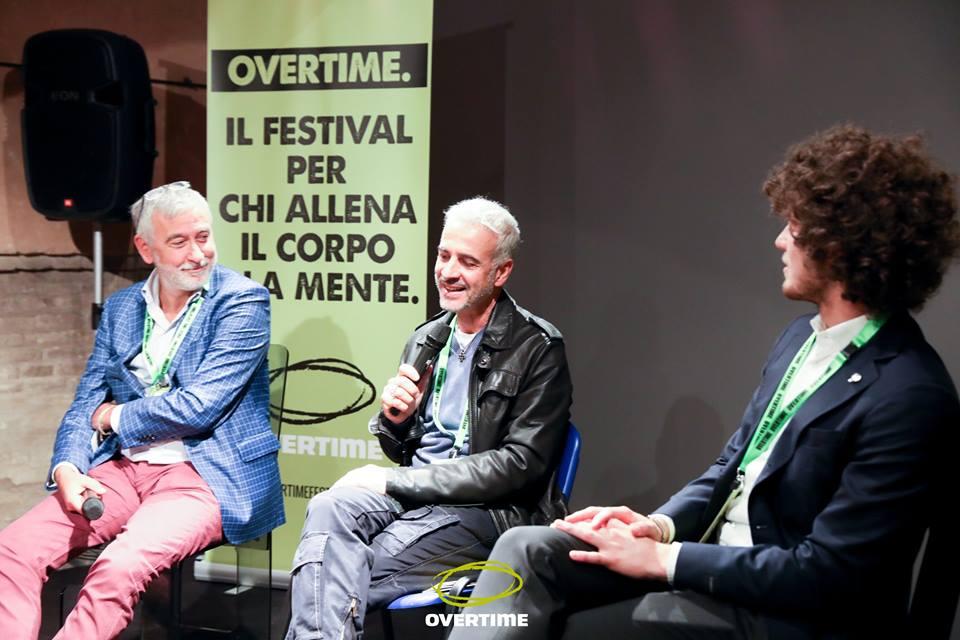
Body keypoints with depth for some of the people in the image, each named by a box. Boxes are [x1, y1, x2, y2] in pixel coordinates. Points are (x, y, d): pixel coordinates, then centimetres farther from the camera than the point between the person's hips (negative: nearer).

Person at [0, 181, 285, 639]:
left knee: (120, 566, -31)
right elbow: (85, 405, 10)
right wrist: (66, 468, -10)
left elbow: (198, 407, -14)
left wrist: (114, 417, -1)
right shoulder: (120, 308, 13)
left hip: (205, 476, -5)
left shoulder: (243, 301, -6)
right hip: (123, 469, 6)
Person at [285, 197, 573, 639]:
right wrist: (394, 420, -5)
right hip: (412, 493, 5)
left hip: (488, 509, -5)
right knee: (328, 508, -28)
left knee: (343, 573, -26)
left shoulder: (538, 349, -5)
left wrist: (393, 481, -13)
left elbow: (521, 465, -13)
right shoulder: (426, 338, 14)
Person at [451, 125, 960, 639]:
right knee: (528, 551, -6)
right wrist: (660, 525, -4)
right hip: (713, 545, 8)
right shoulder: (802, 336, 7)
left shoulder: (911, 396, -23)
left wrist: (663, 558, -21)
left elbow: (826, 574, -24)